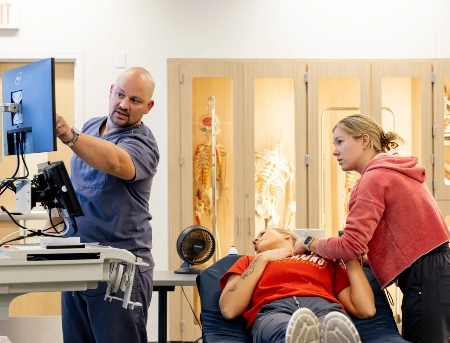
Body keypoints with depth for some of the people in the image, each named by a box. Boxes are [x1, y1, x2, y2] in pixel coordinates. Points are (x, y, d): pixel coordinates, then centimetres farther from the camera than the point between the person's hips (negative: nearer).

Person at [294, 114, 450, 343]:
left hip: (425, 278, -9)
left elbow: (352, 246, -16)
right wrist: (365, 258, 6)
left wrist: (310, 244, 0)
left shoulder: (375, 178, -11)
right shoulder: (393, 172, 18)